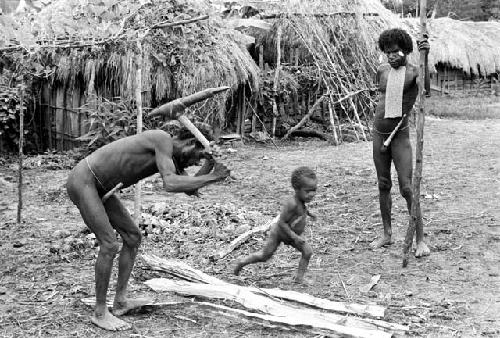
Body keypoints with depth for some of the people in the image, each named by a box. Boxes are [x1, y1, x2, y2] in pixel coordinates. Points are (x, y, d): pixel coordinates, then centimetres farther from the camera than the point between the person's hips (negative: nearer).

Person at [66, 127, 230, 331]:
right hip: (81, 181, -10)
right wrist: (211, 178, -27)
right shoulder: (164, 139, -22)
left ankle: (120, 301, 15)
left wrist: (209, 162, -14)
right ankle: (100, 313, 0)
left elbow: (190, 190, -1)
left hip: (97, 186, 10)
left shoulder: (170, 154, 9)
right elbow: (170, 185, -35)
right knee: (109, 246, -14)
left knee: (133, 237, 8)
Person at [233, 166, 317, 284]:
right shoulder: (292, 203, -36)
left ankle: (299, 278, 3)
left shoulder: (300, 200, -9)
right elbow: (281, 222, -34)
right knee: (264, 256, 8)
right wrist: (294, 236, -35)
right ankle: (242, 262, 31)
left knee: (308, 252, -6)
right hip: (278, 234, -7)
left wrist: (307, 212, 14)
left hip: (292, 235, 8)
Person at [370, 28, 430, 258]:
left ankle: (420, 240, -1)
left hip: (400, 135, -5)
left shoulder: (413, 71, -11)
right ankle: (387, 235, 22)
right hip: (379, 133, 5)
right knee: (383, 185, 11)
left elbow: (426, 88, -33)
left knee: (407, 188, -9)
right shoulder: (382, 70, 6)